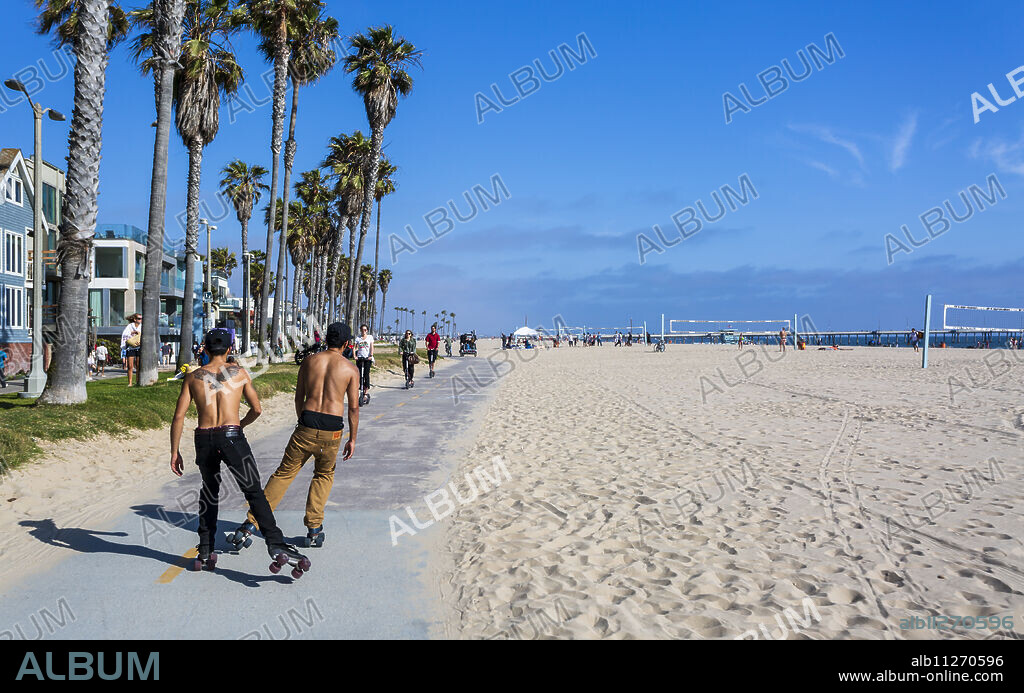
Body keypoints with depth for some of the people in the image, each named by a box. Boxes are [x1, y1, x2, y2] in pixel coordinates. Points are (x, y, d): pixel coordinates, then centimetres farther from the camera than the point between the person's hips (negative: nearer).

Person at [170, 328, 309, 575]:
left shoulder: (193, 377, 12)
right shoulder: (239, 372, 9)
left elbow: (178, 417, 6)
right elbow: (257, 409, 9)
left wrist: (175, 452, 11)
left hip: (204, 439, 3)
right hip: (232, 436, -2)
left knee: (209, 492, 22)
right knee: (254, 492, -4)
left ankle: (206, 552, 24)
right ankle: (276, 545, -16)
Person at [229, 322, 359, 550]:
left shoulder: (308, 361, 7)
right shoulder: (350, 369, 2)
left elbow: (299, 397, 12)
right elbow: (354, 407, 1)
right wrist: (352, 439, 8)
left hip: (307, 424, 1)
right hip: (332, 430, -1)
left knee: (284, 473, 11)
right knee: (324, 475, 21)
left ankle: (252, 523, 8)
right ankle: (314, 530, 17)